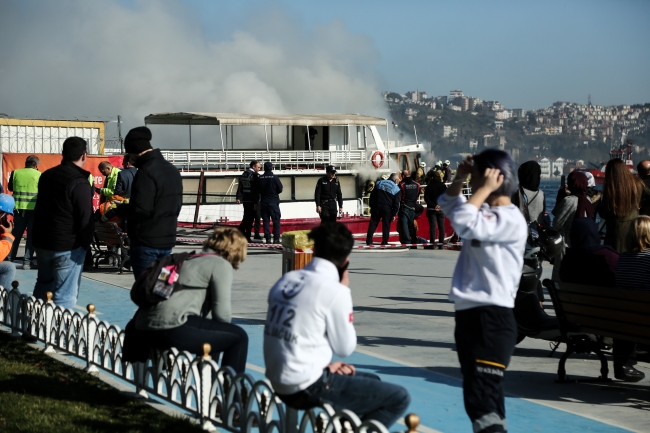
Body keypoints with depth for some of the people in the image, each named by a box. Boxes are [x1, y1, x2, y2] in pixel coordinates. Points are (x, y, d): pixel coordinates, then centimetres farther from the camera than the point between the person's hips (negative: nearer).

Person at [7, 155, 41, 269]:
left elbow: (10, 187, 15)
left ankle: (9, 259, 15)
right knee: (31, 236, 3)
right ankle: (27, 261, -2)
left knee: (15, 235, 14)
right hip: (33, 209, -3)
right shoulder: (39, 175, -6)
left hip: (19, 208, 3)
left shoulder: (15, 173, 2)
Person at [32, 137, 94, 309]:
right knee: (65, 294, -3)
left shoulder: (46, 175, 7)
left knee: (43, 285, 22)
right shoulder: (80, 183, -17)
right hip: (68, 246, -7)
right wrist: (85, 243, -3)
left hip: (42, 241, 7)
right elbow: (85, 219, -17)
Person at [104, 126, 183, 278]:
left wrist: (117, 211, -10)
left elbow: (141, 209, -23)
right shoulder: (173, 170, 13)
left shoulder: (147, 172, -17)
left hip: (146, 240, -9)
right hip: (168, 239, 9)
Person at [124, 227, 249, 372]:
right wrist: (224, 328, 16)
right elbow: (222, 313, -3)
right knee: (238, 337, 0)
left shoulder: (190, 260, 27)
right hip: (171, 327, -9)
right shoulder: (221, 264, 4)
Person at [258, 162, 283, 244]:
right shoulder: (275, 177, -10)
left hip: (264, 202, 3)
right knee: (276, 220, 3)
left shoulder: (260, 178, -2)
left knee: (266, 220, 7)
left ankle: (268, 238, 4)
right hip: (273, 202, -3)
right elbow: (280, 189, -7)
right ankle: (276, 238, -2)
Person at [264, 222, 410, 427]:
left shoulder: (285, 281, 6)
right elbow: (345, 348, -4)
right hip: (308, 388, -8)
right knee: (399, 398, -4)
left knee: (372, 381, 25)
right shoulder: (335, 291, -16)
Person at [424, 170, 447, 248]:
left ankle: (432, 243, -12)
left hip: (431, 209, -1)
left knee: (432, 226, -3)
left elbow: (426, 198, -9)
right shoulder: (443, 186, 3)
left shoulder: (429, 186, -1)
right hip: (441, 209, 1)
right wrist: (440, 205, -7)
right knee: (441, 226, 5)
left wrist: (433, 206, -12)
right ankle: (441, 244, 1)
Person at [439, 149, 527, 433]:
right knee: (475, 395, 17)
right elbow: (448, 205, 31)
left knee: (482, 399, -17)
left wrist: (484, 189, -16)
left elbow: (465, 224, -28)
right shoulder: (485, 213, 15)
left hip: (492, 318, -10)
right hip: (469, 313, 10)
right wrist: (459, 179, 15)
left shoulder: (510, 219, -13)